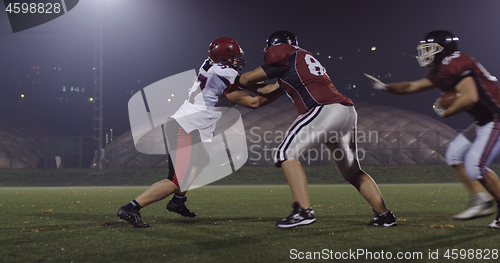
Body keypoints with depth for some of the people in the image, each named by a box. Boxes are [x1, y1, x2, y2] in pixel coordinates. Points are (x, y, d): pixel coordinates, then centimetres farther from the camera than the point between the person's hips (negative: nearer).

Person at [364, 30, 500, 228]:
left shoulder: (455, 64, -20)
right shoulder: (439, 72, 12)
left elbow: (470, 97, -29)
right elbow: (412, 87, 21)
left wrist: (445, 112, -14)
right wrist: (385, 87, 17)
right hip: (483, 121, 11)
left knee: (475, 166, -16)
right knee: (455, 154, 12)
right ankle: (481, 202, 12)